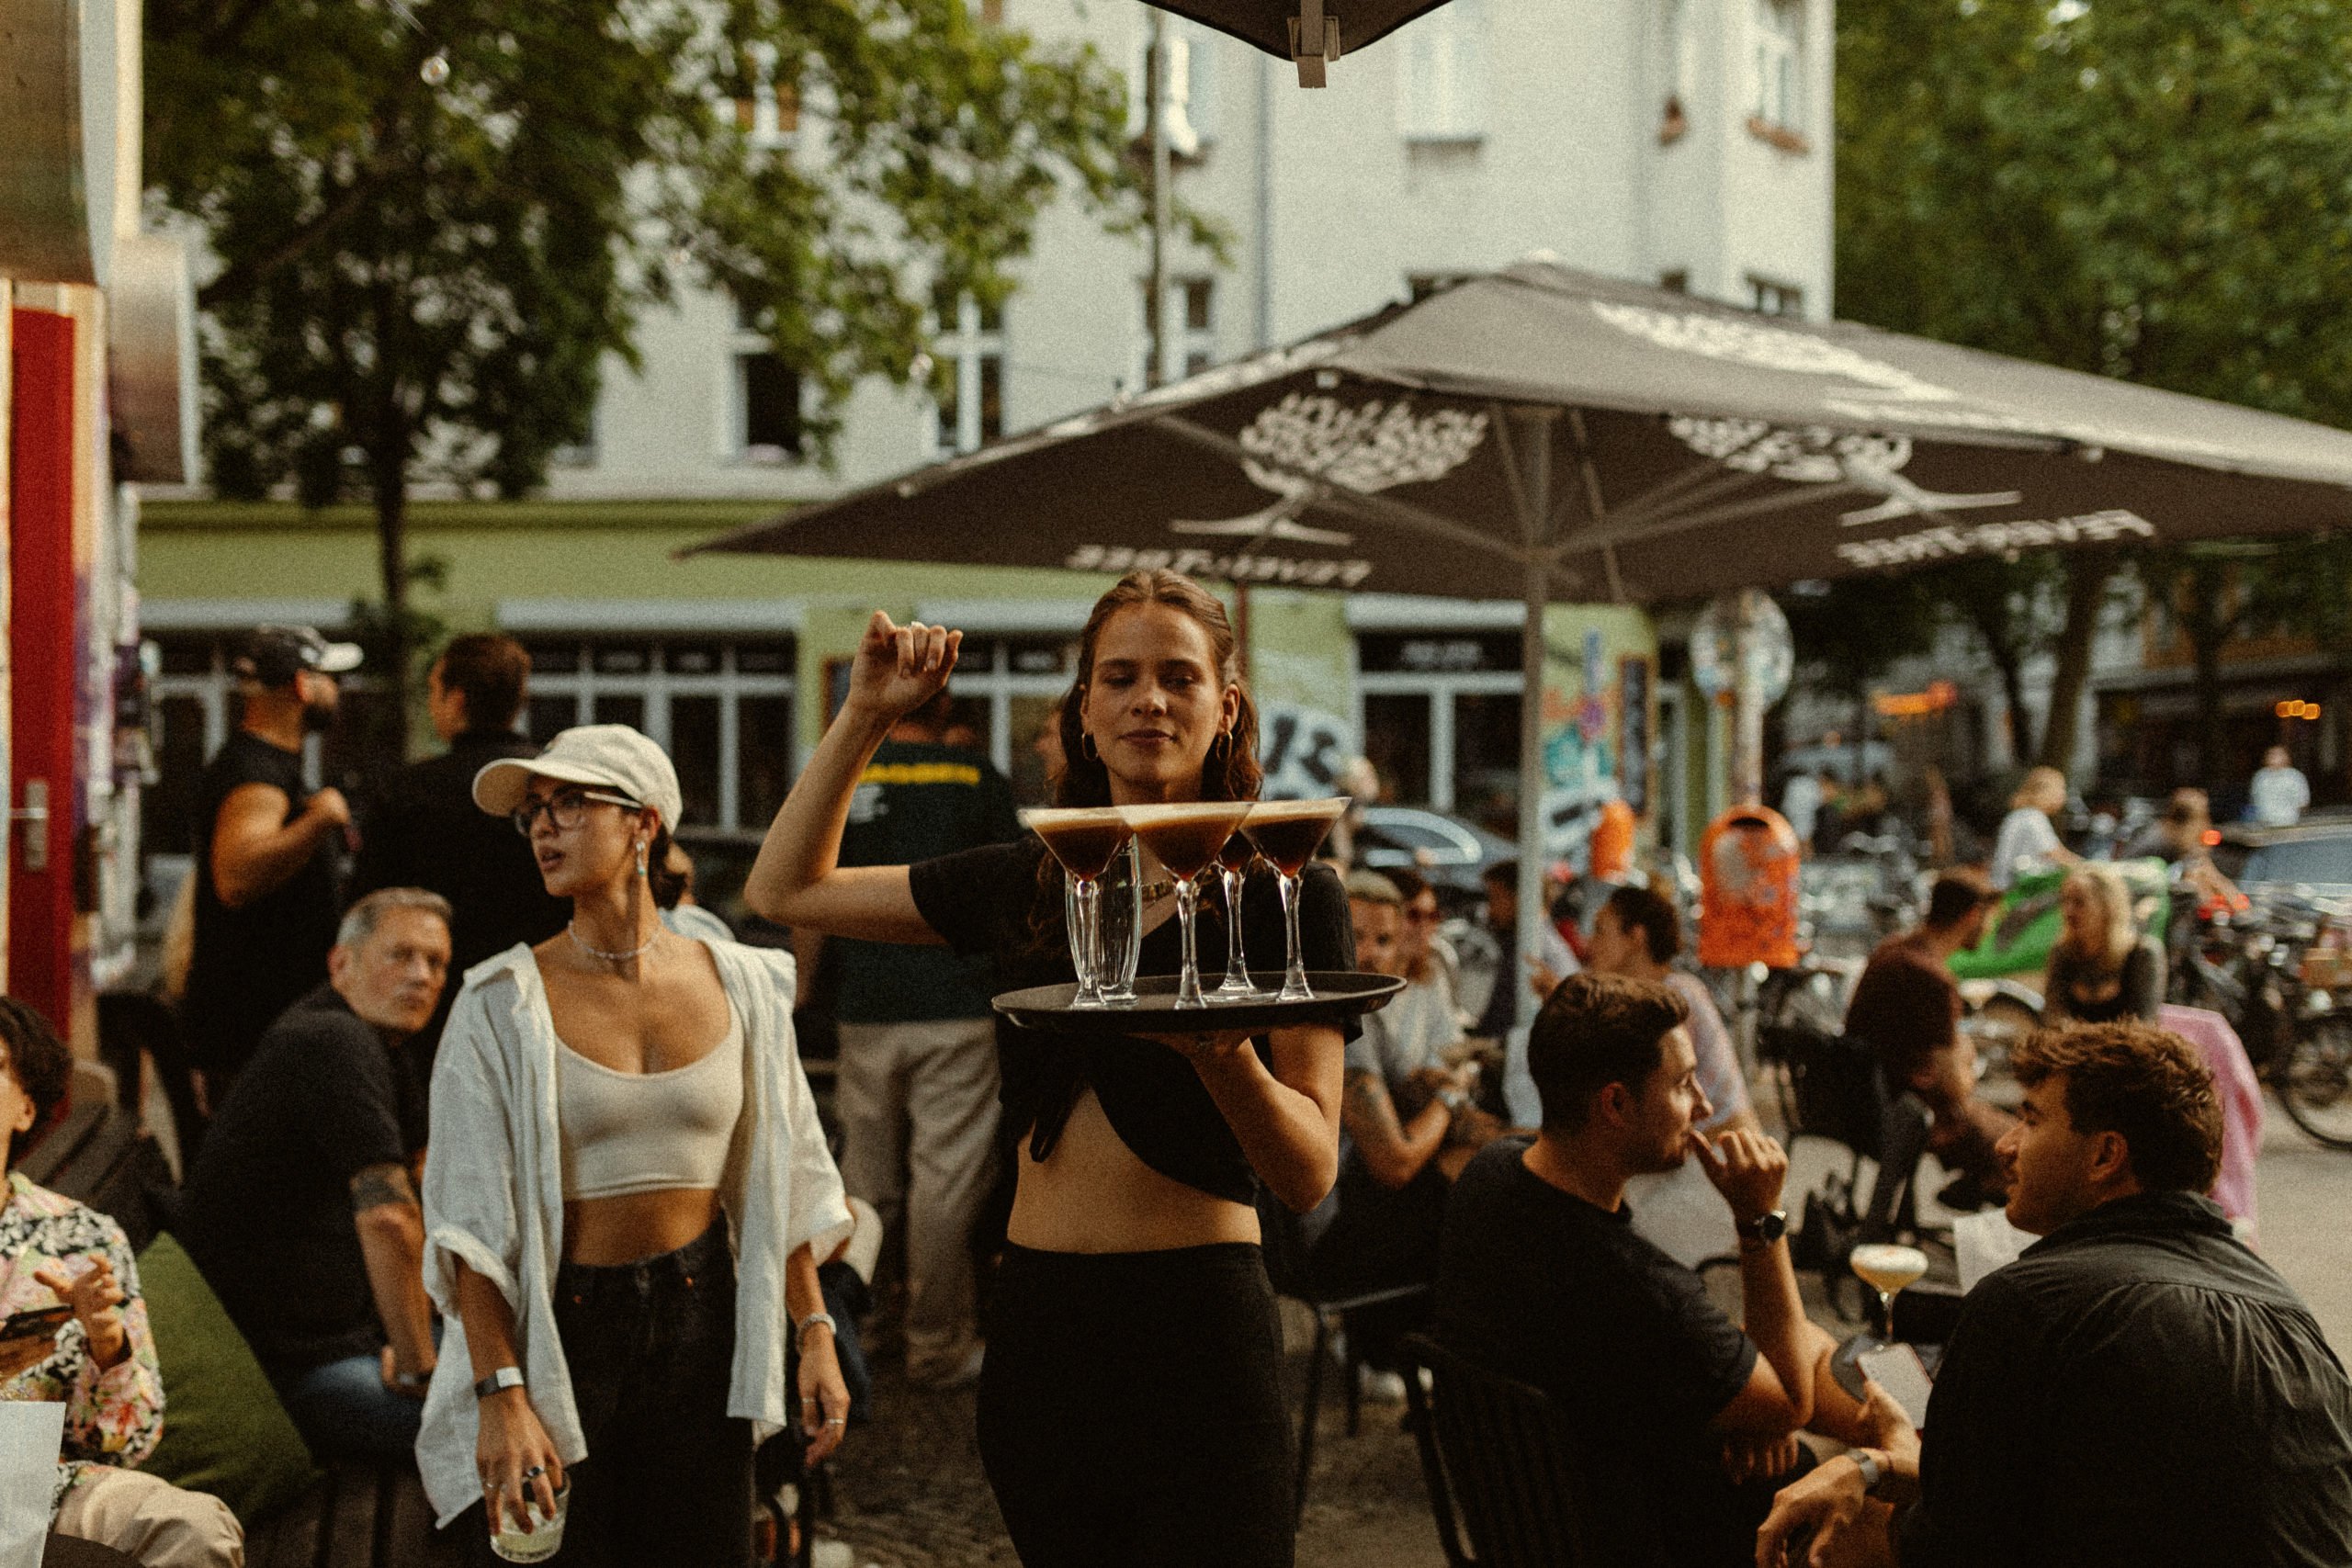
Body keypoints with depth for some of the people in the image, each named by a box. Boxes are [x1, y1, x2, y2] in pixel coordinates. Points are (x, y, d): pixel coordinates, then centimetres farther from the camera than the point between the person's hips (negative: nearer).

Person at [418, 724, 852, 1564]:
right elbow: (469, 1221, -11)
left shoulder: (739, 985, 1)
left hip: (700, 1322, 3)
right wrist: (502, 1396, -18)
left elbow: (781, 1179, 8)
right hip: (554, 1329, -3)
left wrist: (814, 1335, 4)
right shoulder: (505, 1004, -9)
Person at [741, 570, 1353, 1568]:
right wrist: (865, 716, 12)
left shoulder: (1284, 892, -3)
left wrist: (1223, 1054, -29)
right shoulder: (1024, 885, 9)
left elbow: (1309, 1175, -10)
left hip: (1198, 1331, -4)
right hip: (1037, 1325, 4)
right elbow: (783, 889, 19)